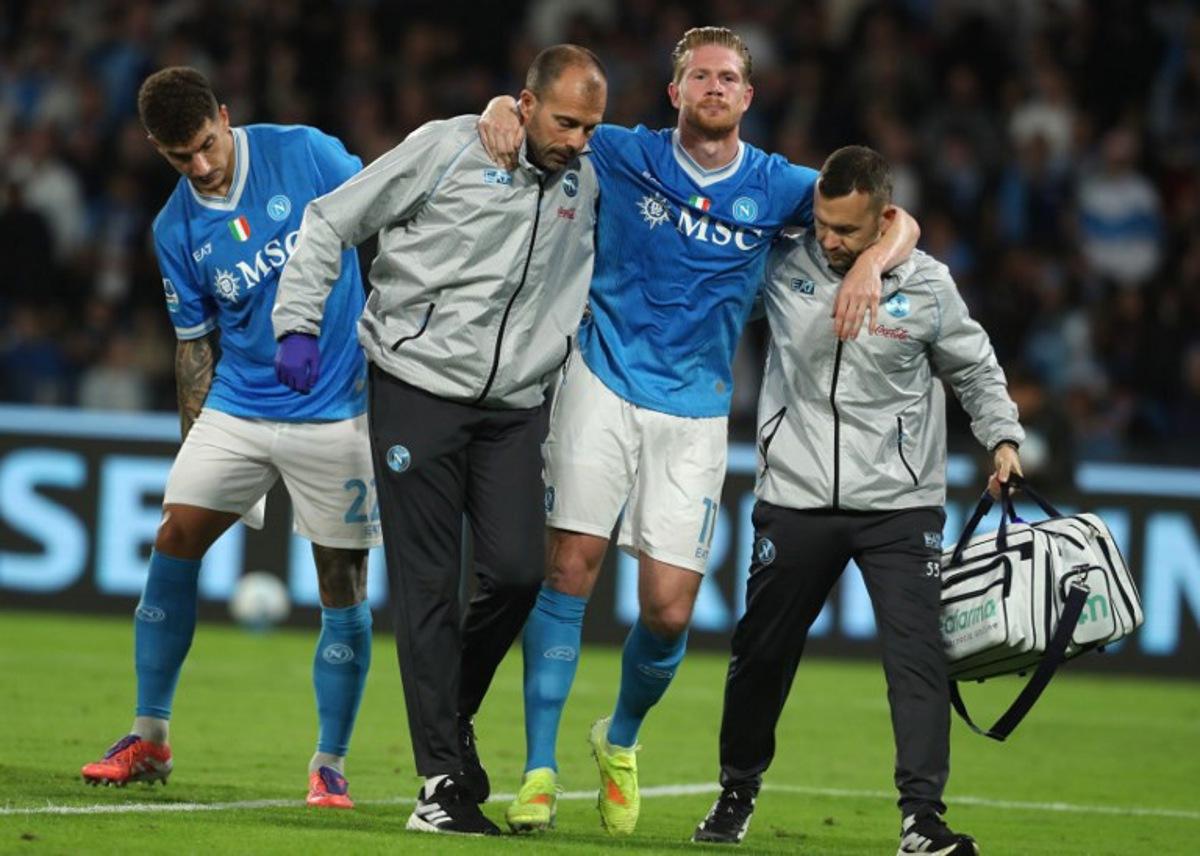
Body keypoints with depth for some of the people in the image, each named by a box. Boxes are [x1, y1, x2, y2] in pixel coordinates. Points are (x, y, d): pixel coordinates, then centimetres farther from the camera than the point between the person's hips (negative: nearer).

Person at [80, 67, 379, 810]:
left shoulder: (305, 156, -9)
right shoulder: (177, 231, 2)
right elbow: (196, 344, 10)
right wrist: (196, 449, 8)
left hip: (335, 411, -3)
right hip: (236, 407, 3)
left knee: (343, 579, -3)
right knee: (175, 539, -7)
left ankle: (331, 764, 7)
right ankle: (150, 736, 3)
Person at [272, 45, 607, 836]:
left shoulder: (587, 182, 7)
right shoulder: (447, 150, -6)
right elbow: (332, 221, 1)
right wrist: (298, 321, -6)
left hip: (515, 407, 4)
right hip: (419, 391, -4)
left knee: (518, 572, -9)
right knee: (427, 585, -4)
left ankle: (454, 714, 18)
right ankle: (443, 782, -2)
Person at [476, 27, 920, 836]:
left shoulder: (776, 186, 3)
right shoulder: (625, 156, 2)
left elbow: (898, 223, -2)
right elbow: (543, 113, 11)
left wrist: (872, 261, -24)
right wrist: (502, 108, -13)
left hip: (695, 412, 1)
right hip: (605, 383, -1)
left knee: (669, 610, -4)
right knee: (571, 566, -12)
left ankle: (621, 738, 27)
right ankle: (541, 769, -6)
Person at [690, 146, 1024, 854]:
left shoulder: (927, 286, -4)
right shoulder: (783, 268, -4)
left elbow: (976, 370, 12)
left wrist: (1004, 437, 2)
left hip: (900, 503, -1)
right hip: (795, 497, 1)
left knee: (919, 653, -13)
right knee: (761, 653, 10)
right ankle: (738, 789, 30)